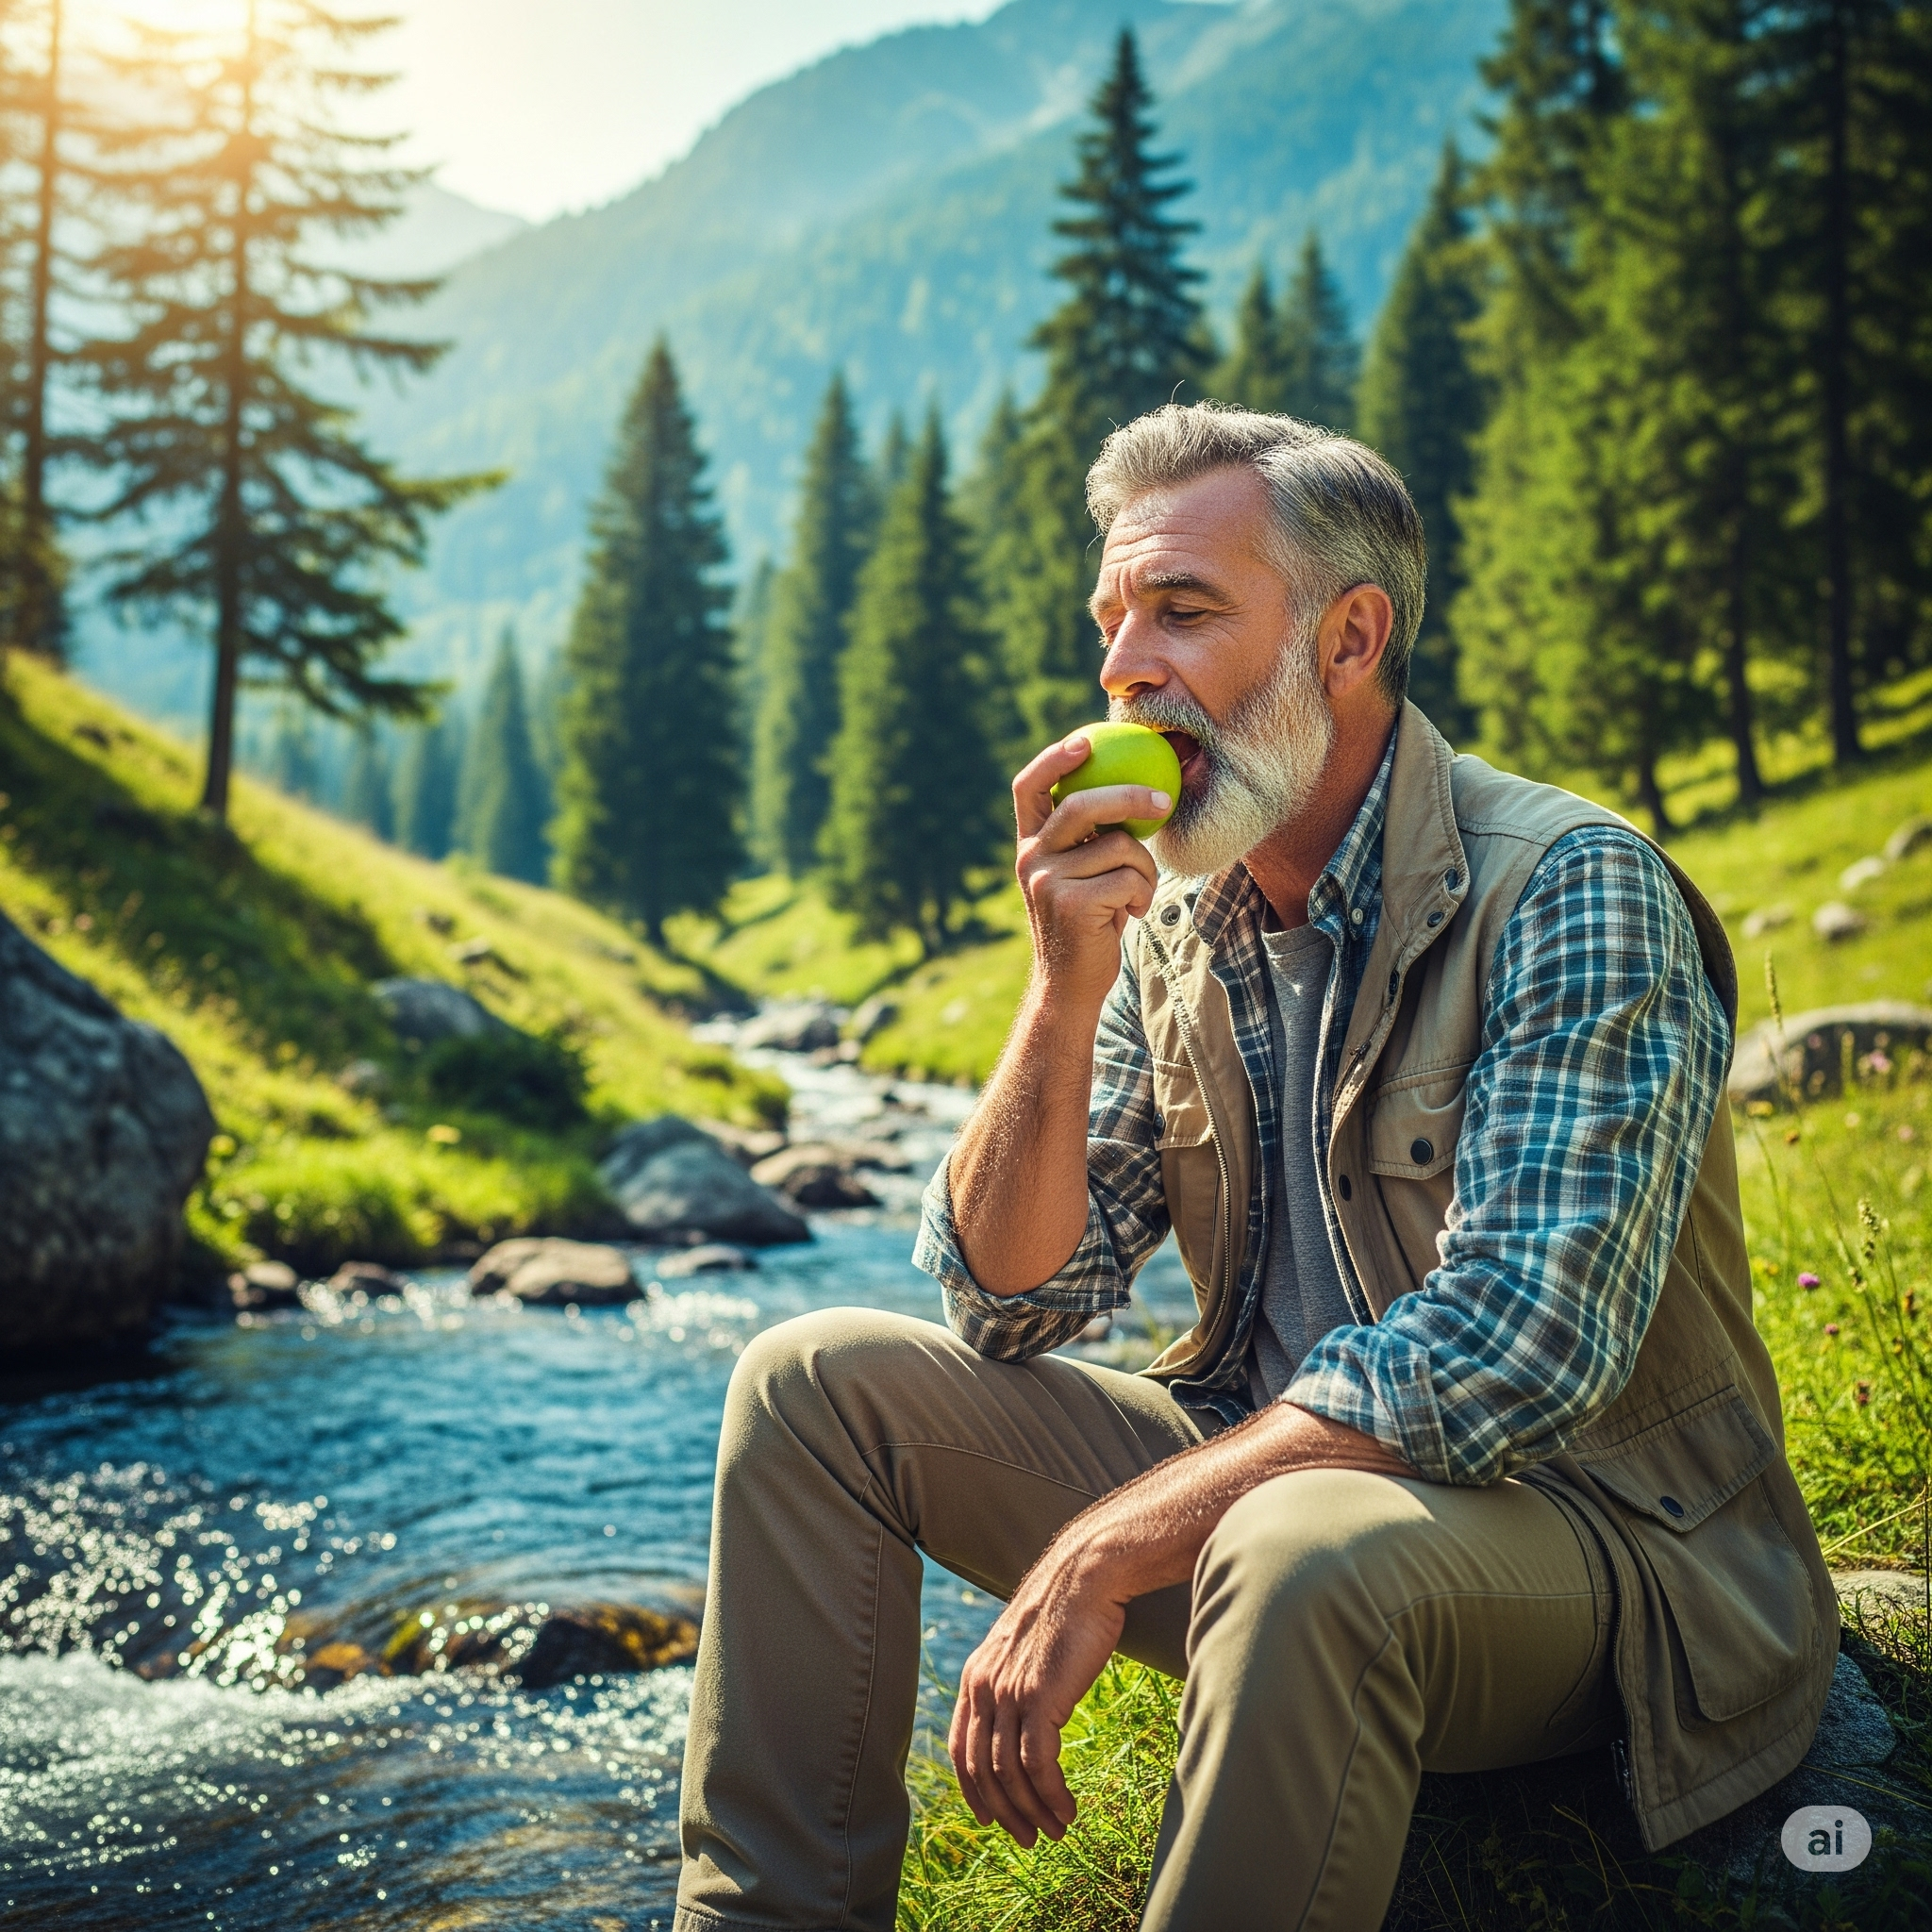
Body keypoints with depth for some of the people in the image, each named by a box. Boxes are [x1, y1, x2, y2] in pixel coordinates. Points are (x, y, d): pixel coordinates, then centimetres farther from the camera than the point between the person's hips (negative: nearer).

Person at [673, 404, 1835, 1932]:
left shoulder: (1571, 894, -17)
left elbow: (1517, 1353, -28)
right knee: (818, 1380, -4)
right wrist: (1068, 984, -16)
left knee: (1306, 1552, -39)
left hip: (1590, 1539, -6)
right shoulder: (1174, 919, 3)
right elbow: (1006, 1305, 0)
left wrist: (1097, 1557, -27)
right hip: (1265, 1482, 7)